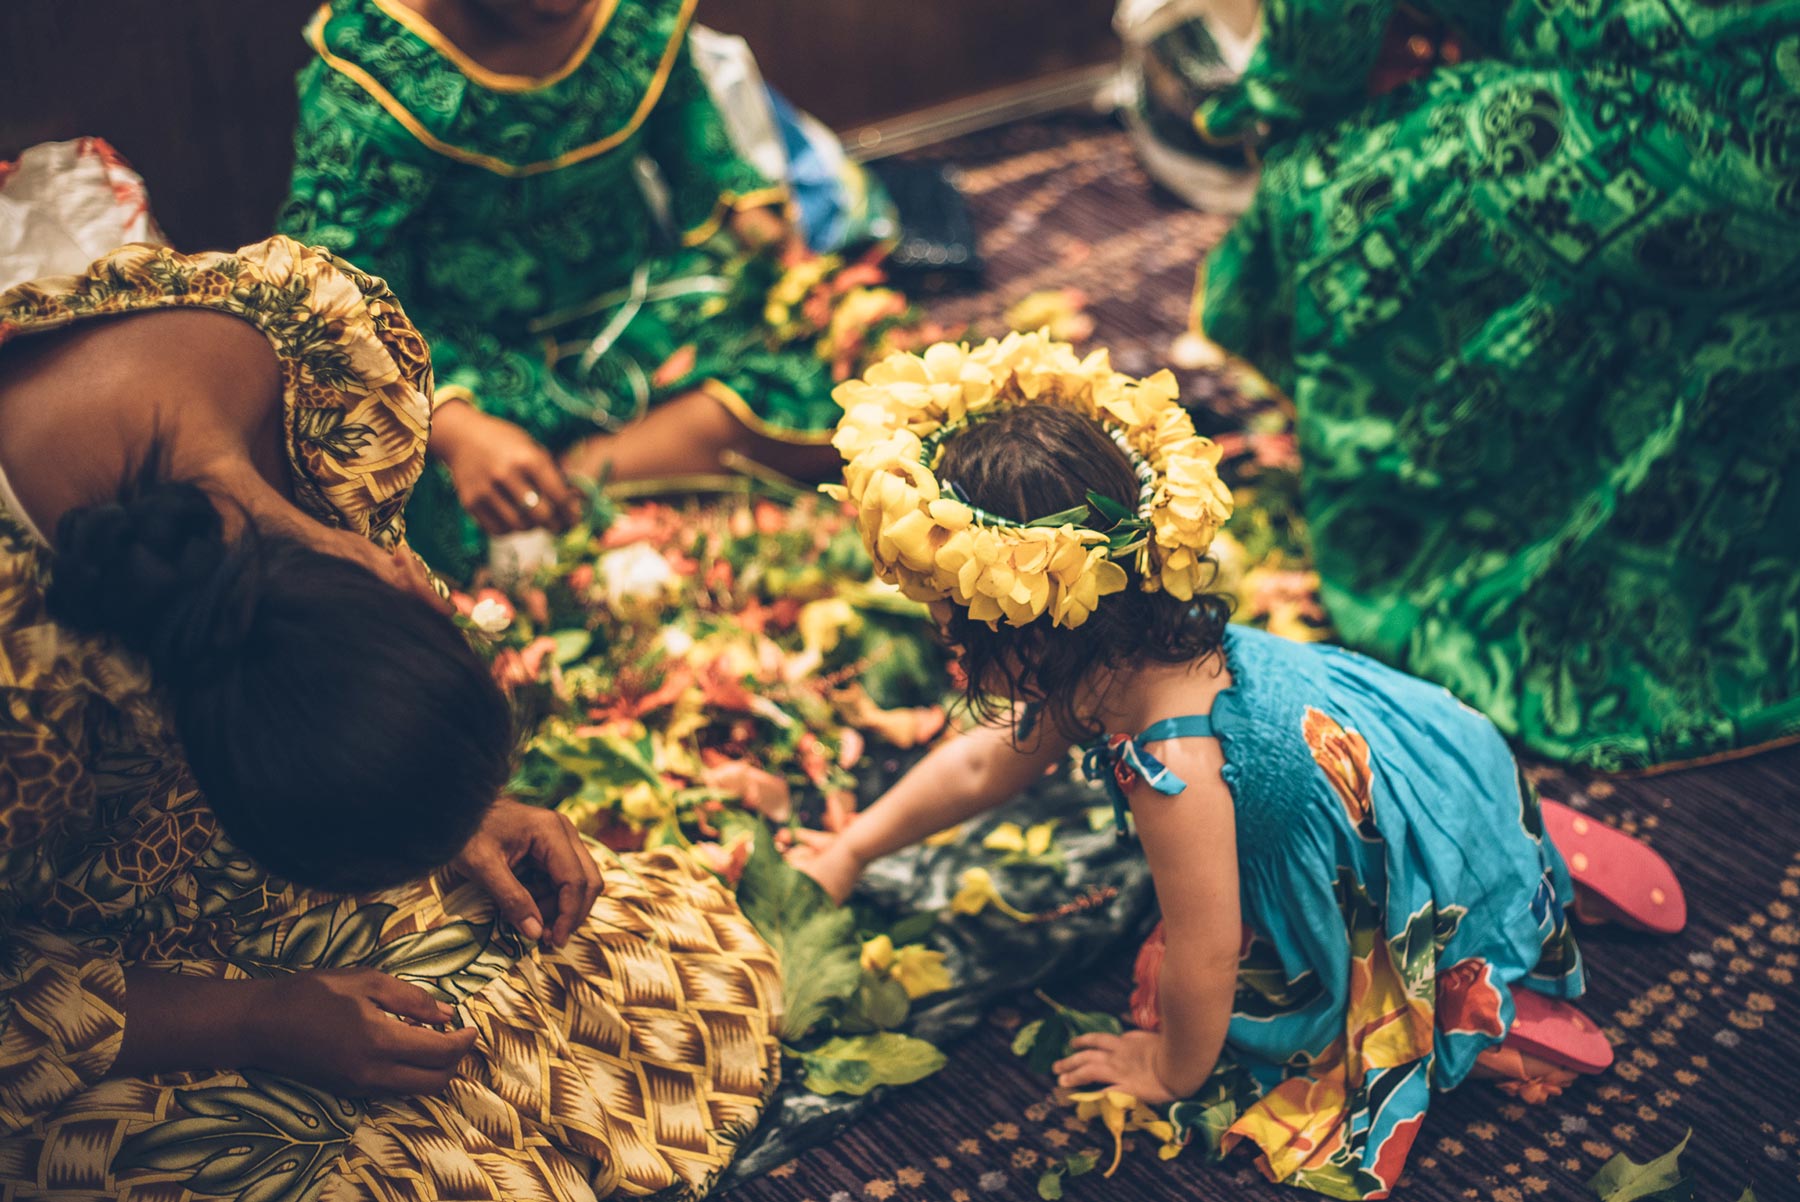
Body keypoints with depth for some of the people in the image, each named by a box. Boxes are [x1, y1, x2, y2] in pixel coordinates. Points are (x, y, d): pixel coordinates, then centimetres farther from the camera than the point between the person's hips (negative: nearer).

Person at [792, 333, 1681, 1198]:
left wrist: (1171, 1067, -5)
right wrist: (854, 849, 15)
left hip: (1438, 874, -8)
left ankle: (1497, 1024, 8)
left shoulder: (1169, 759, -38)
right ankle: (1547, 849, 28)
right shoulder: (1102, 658, -10)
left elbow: (1205, 953, -26)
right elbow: (986, 763, 8)